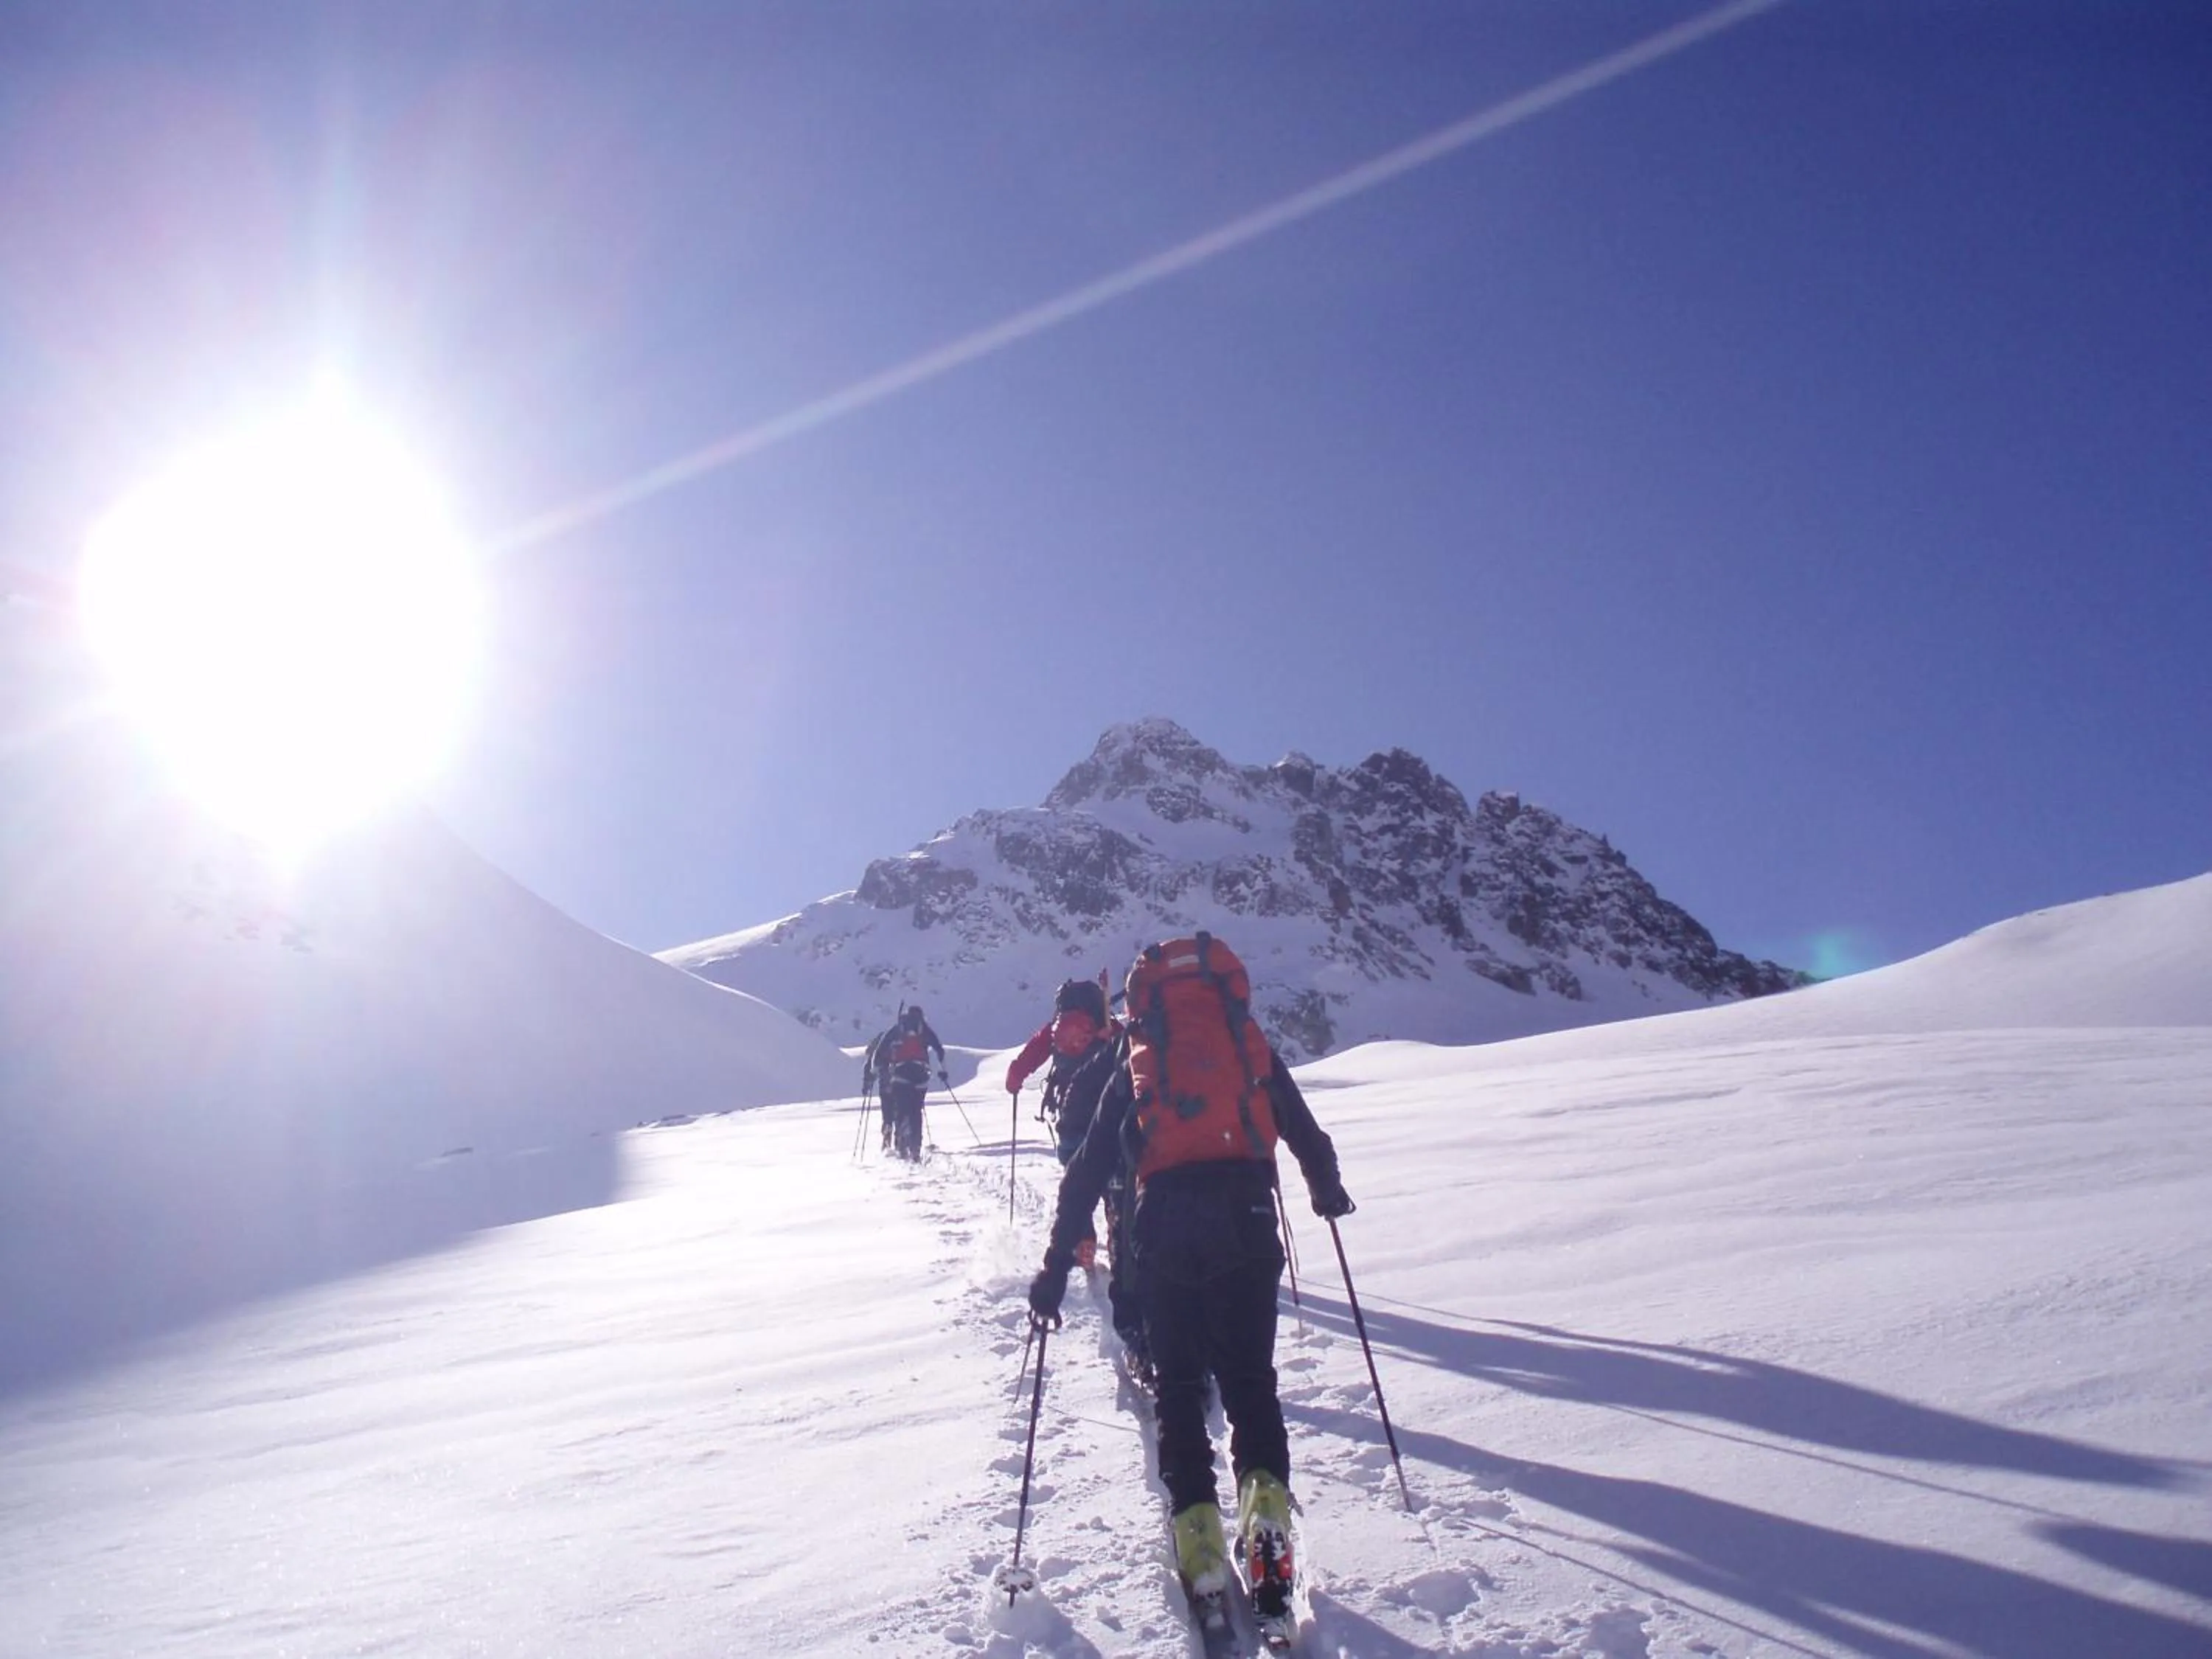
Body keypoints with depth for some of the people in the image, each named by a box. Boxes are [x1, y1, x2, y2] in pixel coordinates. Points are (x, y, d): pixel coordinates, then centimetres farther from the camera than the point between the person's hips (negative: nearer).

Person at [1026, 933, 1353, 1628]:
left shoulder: (1134, 1062, 18)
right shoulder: (1252, 1047, 18)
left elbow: (1088, 1172, 14)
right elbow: (1305, 1132, 24)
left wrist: (1057, 1266, 16)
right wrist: (1326, 1191, 44)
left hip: (1165, 1223, 0)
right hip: (1245, 1216, 0)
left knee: (1177, 1386, 11)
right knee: (1250, 1378, 11)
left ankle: (1198, 1536, 2)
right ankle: (1265, 1502, -9)